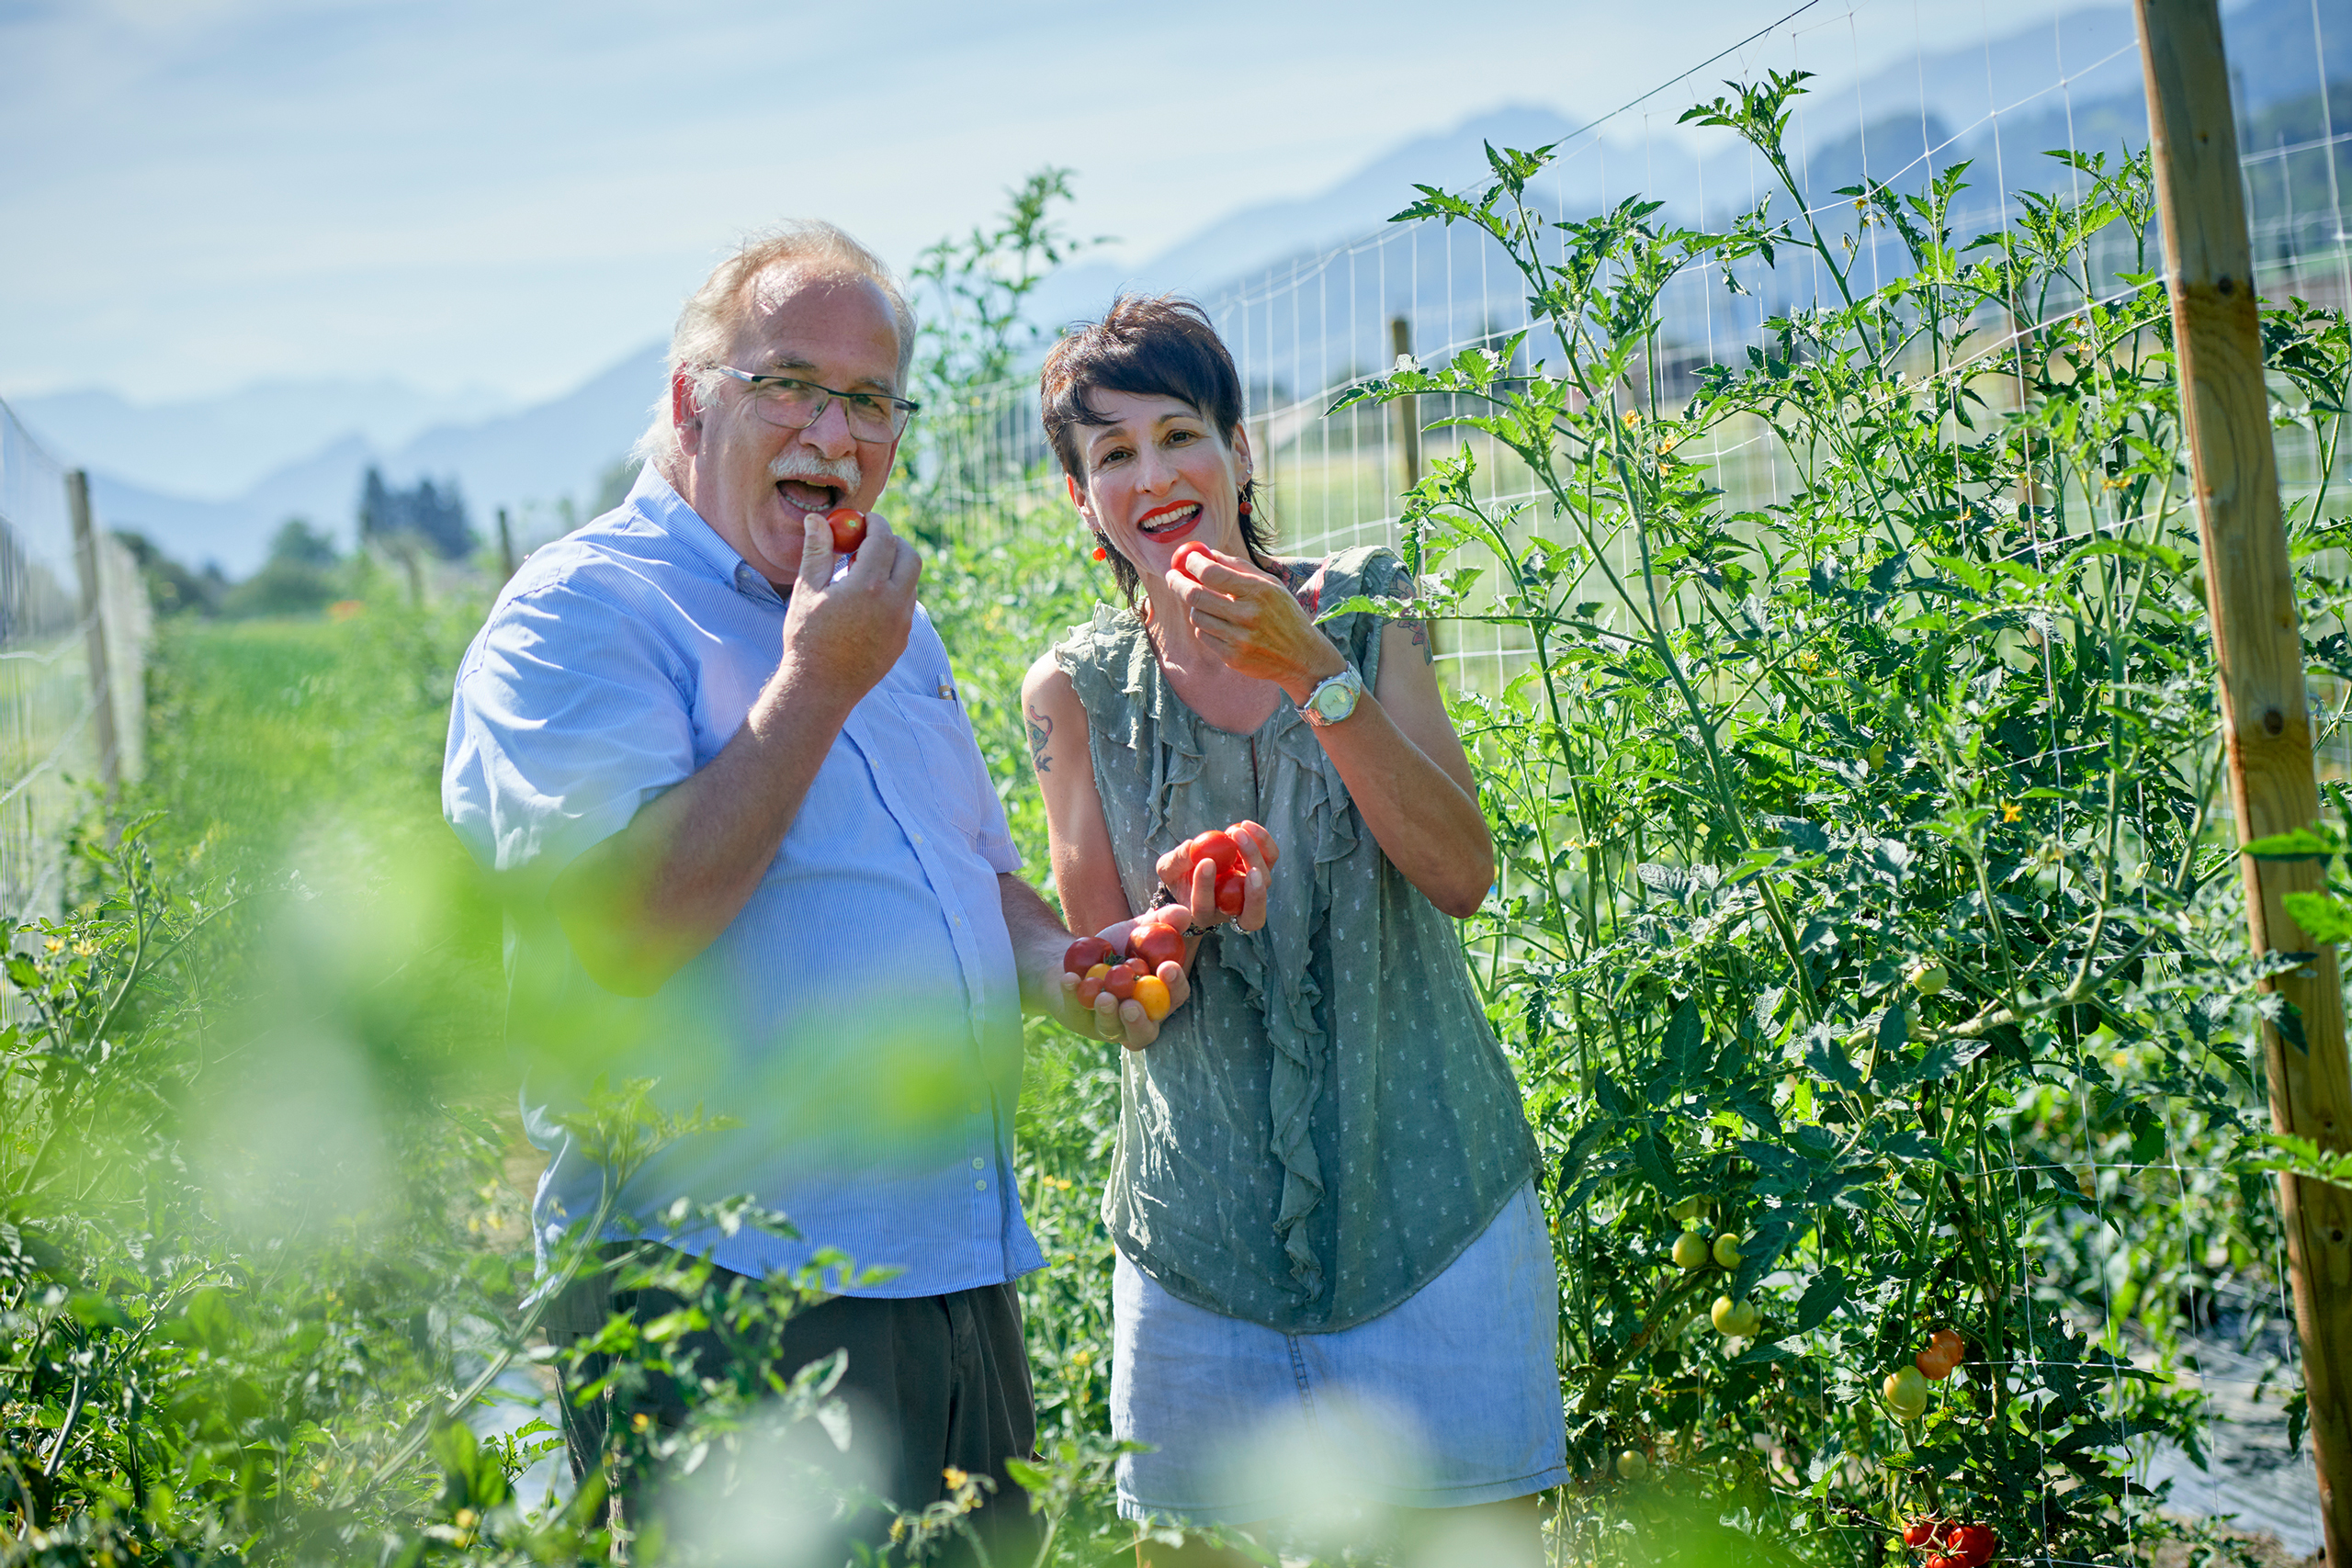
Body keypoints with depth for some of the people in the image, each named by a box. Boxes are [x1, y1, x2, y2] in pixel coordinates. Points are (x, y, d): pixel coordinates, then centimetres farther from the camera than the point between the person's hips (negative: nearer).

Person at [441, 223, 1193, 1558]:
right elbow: (627, 927, -23)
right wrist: (815, 685, -18)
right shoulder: (582, 615, -10)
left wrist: (1064, 966, 5)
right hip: (720, 1300, -8)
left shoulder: (893, 627, 16)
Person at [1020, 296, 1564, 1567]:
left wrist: (1315, 676, -19)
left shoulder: (1361, 611, 1)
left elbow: (1462, 875, -9)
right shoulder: (1076, 690, 1)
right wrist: (1183, 916, -21)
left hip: (1423, 1185, 0)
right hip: (1204, 1219, 1)